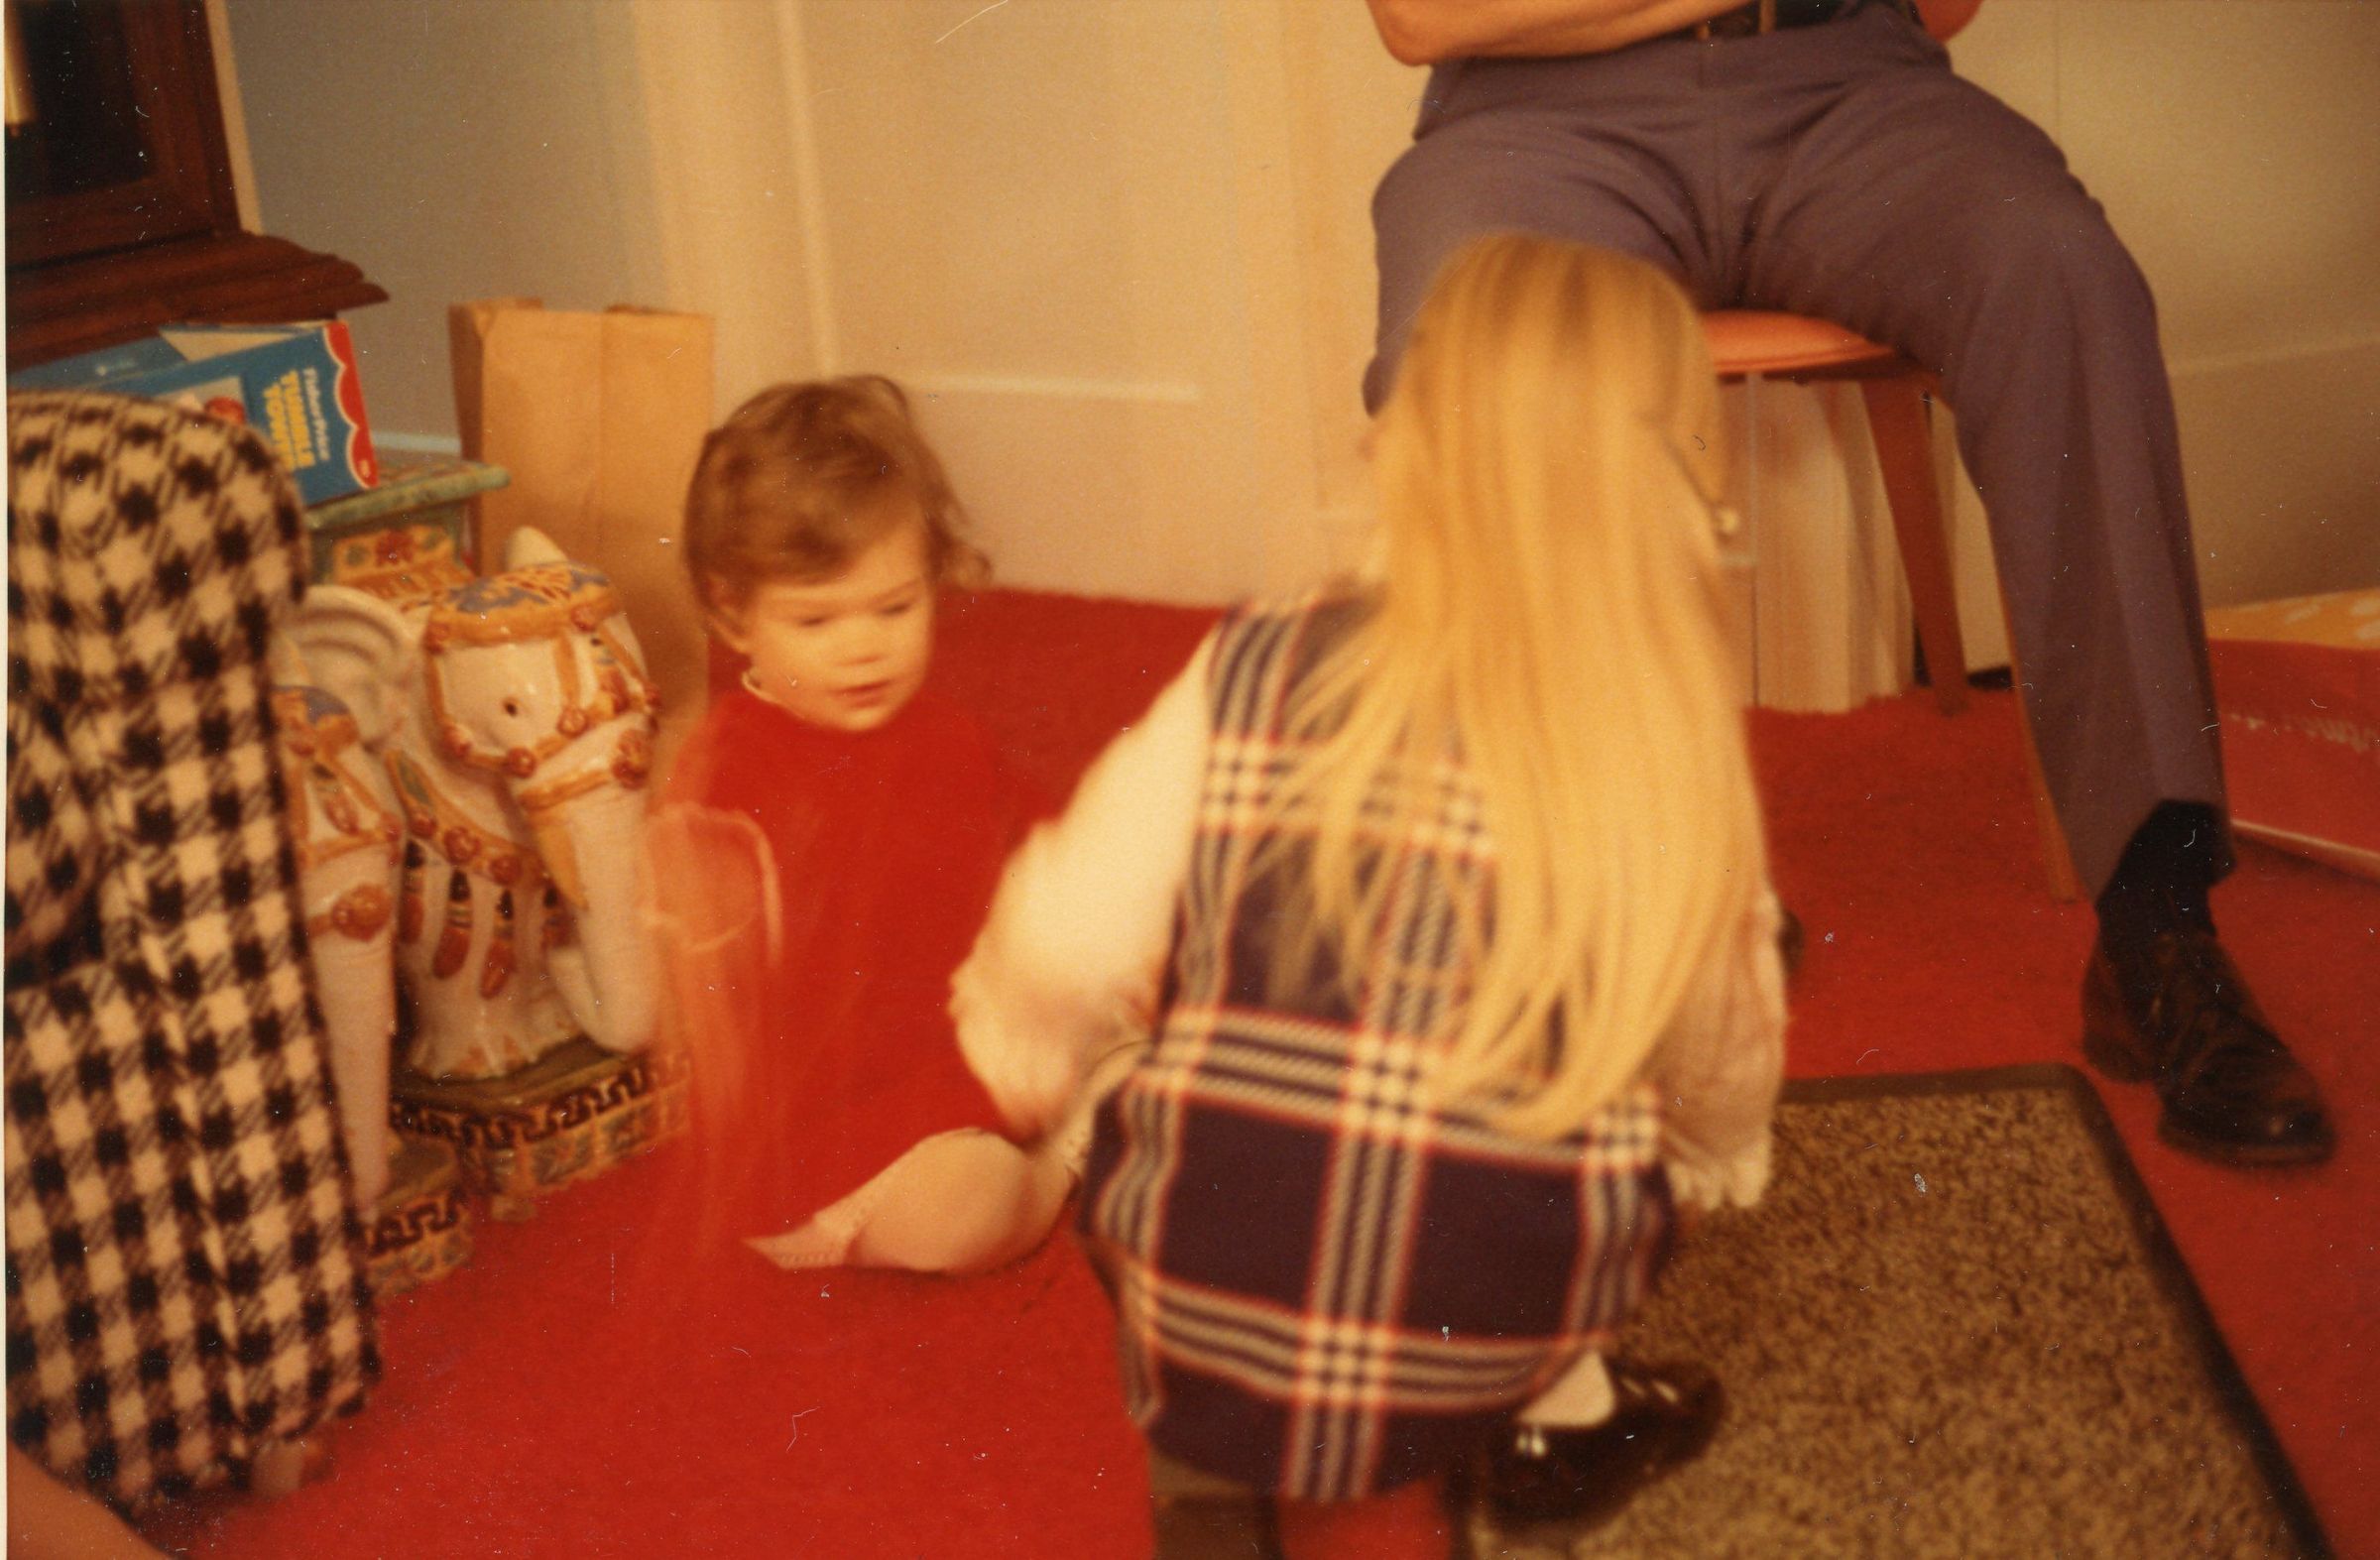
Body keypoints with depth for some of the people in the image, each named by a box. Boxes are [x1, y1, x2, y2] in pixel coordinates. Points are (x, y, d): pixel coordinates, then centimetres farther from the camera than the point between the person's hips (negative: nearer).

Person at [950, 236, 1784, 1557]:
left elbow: (1059, 963, -9)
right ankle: (1562, 1416, 23)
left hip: (1197, 1334, 0)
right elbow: (1721, 1071, 6)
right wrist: (1716, 1163, 30)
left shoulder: (1252, 679, -10)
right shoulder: (1681, 762, -9)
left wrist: (1031, 1063, 16)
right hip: (1496, 1338, 1)